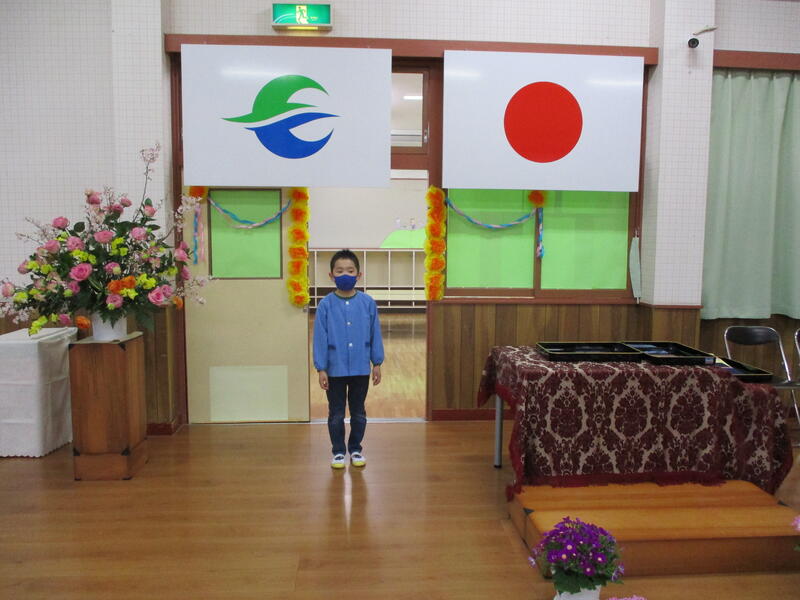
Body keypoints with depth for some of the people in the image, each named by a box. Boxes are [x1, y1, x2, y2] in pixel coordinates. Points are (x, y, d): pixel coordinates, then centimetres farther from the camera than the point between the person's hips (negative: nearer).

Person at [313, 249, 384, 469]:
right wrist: (321, 368, -7)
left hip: (361, 368, 1)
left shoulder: (368, 303, -4)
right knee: (336, 414, 11)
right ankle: (338, 451, 26)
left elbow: (375, 335, 1)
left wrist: (377, 364, 2)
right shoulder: (325, 305, -7)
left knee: (358, 413, 14)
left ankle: (355, 449, 30)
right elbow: (320, 338, -6)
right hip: (335, 369, -1)